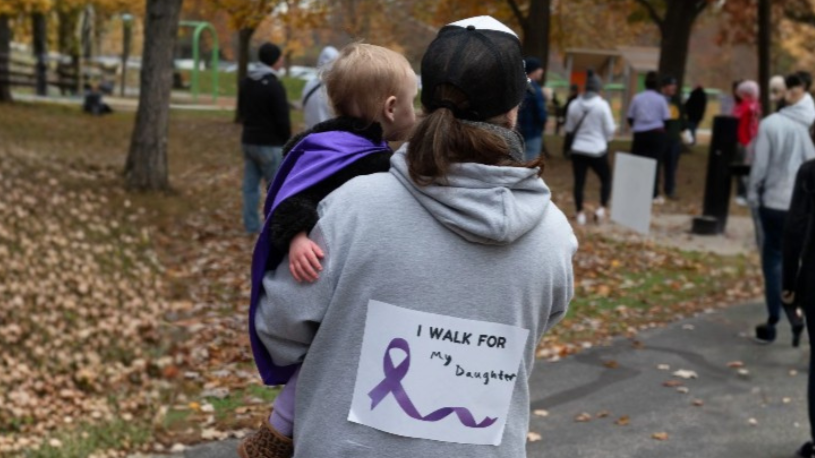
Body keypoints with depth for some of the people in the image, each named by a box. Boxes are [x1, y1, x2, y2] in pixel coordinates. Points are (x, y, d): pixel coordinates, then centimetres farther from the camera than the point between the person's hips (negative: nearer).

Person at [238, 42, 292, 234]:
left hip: (248, 141, 8)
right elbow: (283, 119, -16)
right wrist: (288, 141, -1)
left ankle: (251, 225, 15)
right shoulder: (274, 86, -18)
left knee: (250, 184, 10)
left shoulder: (246, 82, 7)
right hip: (269, 144, -8)